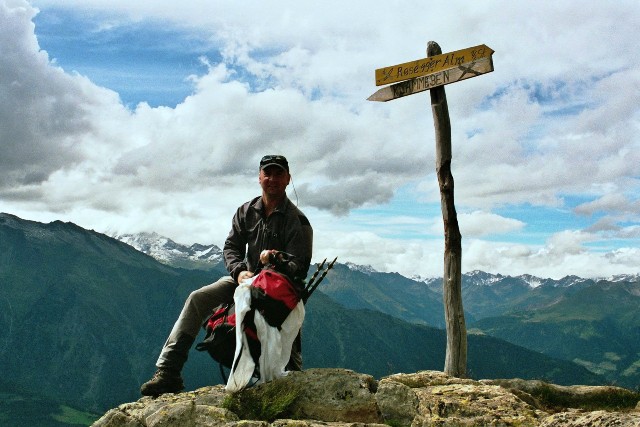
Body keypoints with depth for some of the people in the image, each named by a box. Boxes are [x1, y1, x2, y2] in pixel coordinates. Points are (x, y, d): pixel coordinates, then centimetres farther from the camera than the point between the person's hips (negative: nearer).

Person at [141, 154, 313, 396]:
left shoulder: (297, 221, -9)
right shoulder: (245, 212, 5)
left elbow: (300, 266, -14)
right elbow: (231, 247, 4)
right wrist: (239, 271, -17)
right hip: (246, 278, 4)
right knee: (197, 299, -15)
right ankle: (168, 371, -17)